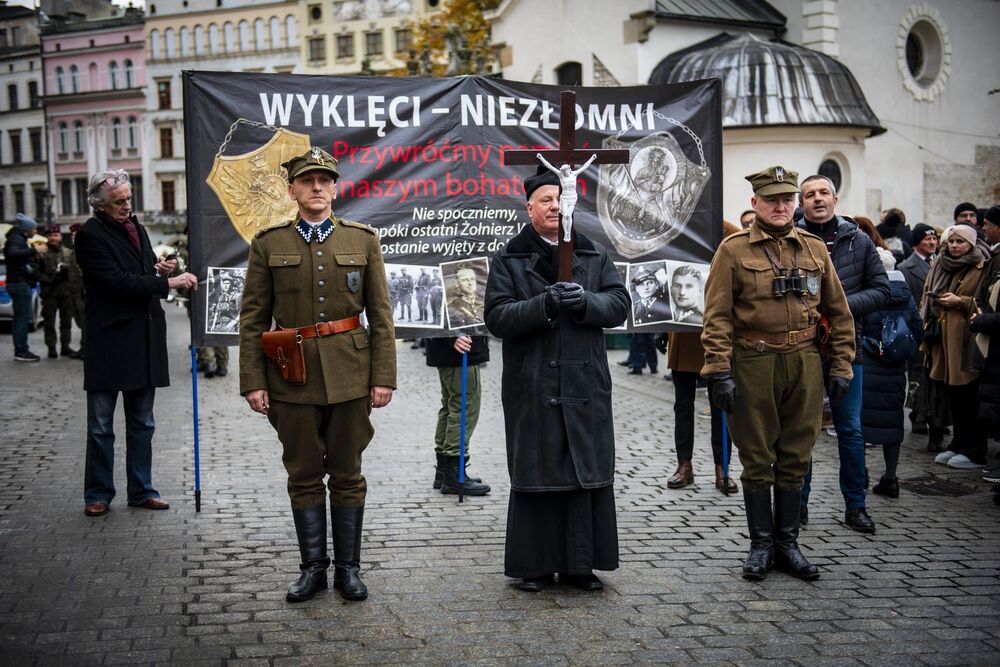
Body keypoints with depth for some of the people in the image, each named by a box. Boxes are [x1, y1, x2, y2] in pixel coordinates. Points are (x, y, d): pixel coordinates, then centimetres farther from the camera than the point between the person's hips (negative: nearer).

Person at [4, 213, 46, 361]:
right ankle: (21, 351, -10)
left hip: (21, 283, 11)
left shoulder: (19, 238, 22)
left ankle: (20, 351, 18)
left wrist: (35, 256, 12)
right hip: (20, 283, -11)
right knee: (23, 317, -10)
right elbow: (13, 253, -30)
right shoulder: (16, 239, -10)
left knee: (20, 317, 13)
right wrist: (34, 250, -29)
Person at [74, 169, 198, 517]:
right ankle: (98, 494, 12)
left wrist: (158, 268, 3)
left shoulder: (135, 227, 14)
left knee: (142, 423, 12)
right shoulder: (90, 235, -9)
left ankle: (142, 490, 20)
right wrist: (168, 282, -20)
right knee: (101, 426, 3)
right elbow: (118, 281, -19)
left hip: (144, 339, 7)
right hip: (109, 341, -7)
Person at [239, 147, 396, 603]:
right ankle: (313, 567, 19)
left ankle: (348, 568, 18)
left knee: (347, 476, 7)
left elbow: (381, 316, 4)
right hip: (292, 378, 0)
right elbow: (253, 319, 3)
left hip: (350, 376, 0)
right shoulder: (268, 244, 4)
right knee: (304, 476, 7)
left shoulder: (363, 239, 5)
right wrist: (252, 382, -4)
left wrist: (383, 377, -3)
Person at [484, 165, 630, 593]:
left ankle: (580, 564, 15)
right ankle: (535, 565, 12)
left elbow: (619, 304, 4)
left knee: (587, 472, 5)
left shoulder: (595, 256, 13)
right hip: (531, 386, -3)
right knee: (535, 474, 1)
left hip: (586, 384, 3)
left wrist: (586, 302, -16)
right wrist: (544, 305, -20)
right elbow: (497, 317, -6)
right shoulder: (508, 260, 4)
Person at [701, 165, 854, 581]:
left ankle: (788, 543, 20)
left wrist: (841, 368, 6)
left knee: (795, 458, 9)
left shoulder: (815, 249, 9)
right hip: (753, 364, -3)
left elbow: (839, 313, 12)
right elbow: (717, 316, -7)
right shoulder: (734, 250, -2)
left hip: (804, 363, 3)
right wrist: (719, 372, -14)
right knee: (757, 459, 5)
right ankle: (761, 544, 16)